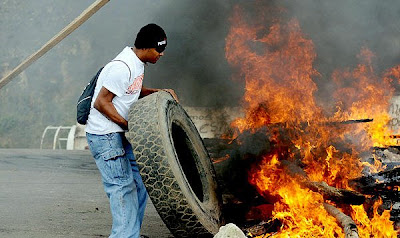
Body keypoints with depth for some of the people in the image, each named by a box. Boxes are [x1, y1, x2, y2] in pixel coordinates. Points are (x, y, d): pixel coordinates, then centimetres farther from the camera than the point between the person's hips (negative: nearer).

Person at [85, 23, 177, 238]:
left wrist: (159, 92, 7)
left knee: (139, 182, 11)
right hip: (104, 134, -10)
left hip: (119, 134, 10)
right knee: (122, 185, -11)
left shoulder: (138, 63, 7)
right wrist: (128, 125, -18)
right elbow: (101, 103, -22)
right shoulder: (122, 67, -23)